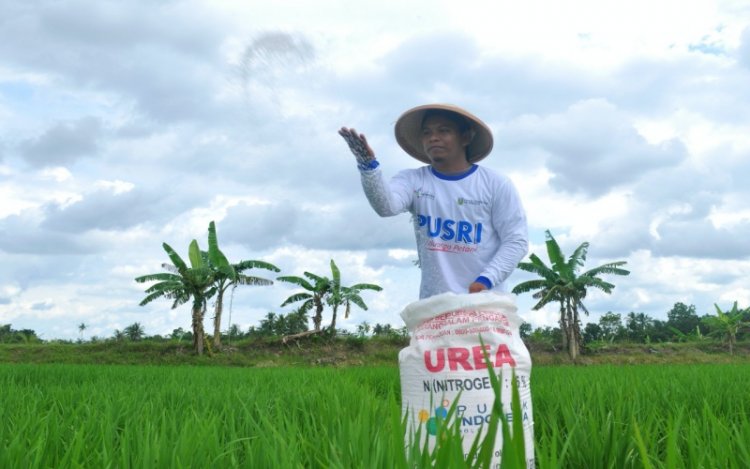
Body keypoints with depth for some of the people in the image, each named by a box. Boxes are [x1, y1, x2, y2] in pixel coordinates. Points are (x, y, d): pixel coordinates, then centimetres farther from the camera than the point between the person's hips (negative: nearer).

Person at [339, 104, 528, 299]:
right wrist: (368, 166, -35)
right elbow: (386, 205, -16)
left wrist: (486, 280, -15)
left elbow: (516, 240, 0)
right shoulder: (413, 180, 5)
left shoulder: (495, 184, 1)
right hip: (434, 304, 1)